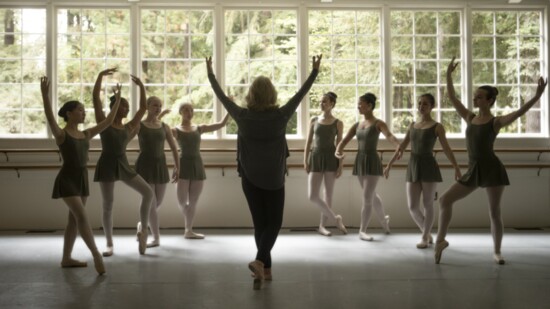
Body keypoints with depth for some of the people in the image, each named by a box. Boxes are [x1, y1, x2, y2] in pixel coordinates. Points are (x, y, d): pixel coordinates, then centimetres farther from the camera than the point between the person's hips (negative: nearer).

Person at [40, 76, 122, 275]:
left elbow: (107, 122, 11)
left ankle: (66, 258, 20)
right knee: (82, 216, -14)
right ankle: (96, 253, -13)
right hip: (67, 179, -7)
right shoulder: (61, 134, -9)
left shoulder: (86, 134, 9)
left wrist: (117, 101, 10)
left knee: (74, 218, 11)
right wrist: (45, 95, -40)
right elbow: (50, 118, -28)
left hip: (82, 178, 7)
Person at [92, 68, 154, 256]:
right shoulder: (104, 123, -2)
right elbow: (96, 97, -9)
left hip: (123, 165, 4)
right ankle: (110, 245, 11)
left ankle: (143, 231, 5)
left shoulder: (128, 127, 9)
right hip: (107, 165, -4)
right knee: (108, 204, 0)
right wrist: (101, 75, -9)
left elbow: (143, 108, 10)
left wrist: (141, 87, 8)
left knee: (148, 193, -7)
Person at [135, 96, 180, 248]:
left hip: (160, 165, 4)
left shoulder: (165, 127, 7)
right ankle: (156, 238, 3)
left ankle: (142, 224, 38)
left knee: (158, 202, 10)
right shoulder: (139, 125, -3)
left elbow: (174, 147, 12)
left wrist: (177, 167, 10)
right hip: (145, 165, -4)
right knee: (151, 202, -6)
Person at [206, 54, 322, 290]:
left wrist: (210, 73, 15)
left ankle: (266, 268, 18)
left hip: (250, 178, 2)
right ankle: (260, 261, -13)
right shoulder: (281, 116, -12)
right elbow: (301, 93, -2)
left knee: (259, 222, 13)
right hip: (274, 179, -2)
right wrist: (315, 71, 9)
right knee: (274, 222, 9)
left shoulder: (242, 116, -10)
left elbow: (221, 96, 1)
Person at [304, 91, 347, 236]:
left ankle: (322, 225, 16)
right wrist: (305, 161, 0)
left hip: (331, 158, -2)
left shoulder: (338, 123, 2)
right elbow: (308, 142, 7)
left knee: (328, 194, 3)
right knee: (312, 196, -7)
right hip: (316, 157, 2)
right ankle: (336, 218, 6)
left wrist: (340, 166, -7)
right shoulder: (314, 120, 8)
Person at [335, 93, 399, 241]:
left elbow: (389, 135, -25)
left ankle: (362, 230, 6)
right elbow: (344, 141, 5)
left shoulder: (378, 123, -6)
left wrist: (399, 146, -46)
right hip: (359, 161, 6)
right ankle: (383, 219, 42)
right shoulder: (357, 125, 11)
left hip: (372, 161, -6)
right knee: (372, 196, 19)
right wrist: (338, 151, -18)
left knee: (367, 198, -6)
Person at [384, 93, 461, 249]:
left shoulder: (437, 127, -1)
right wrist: (389, 164, 15)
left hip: (428, 166, -4)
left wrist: (457, 168, -8)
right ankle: (427, 233, 24)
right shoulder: (412, 125, 13)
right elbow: (401, 147, 16)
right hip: (413, 166, 5)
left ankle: (425, 238, 16)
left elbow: (446, 149, -3)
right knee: (412, 206, 1)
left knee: (428, 204, 2)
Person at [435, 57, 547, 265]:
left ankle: (496, 252, 20)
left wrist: (536, 97, -34)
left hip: (492, 169, -5)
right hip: (473, 171, 5)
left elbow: (519, 112, -21)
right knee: (445, 199, -2)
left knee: (494, 212, 4)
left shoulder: (496, 122, -6)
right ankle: (441, 240, 8)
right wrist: (449, 74, 3)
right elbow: (452, 98, 7)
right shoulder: (470, 118, 8)